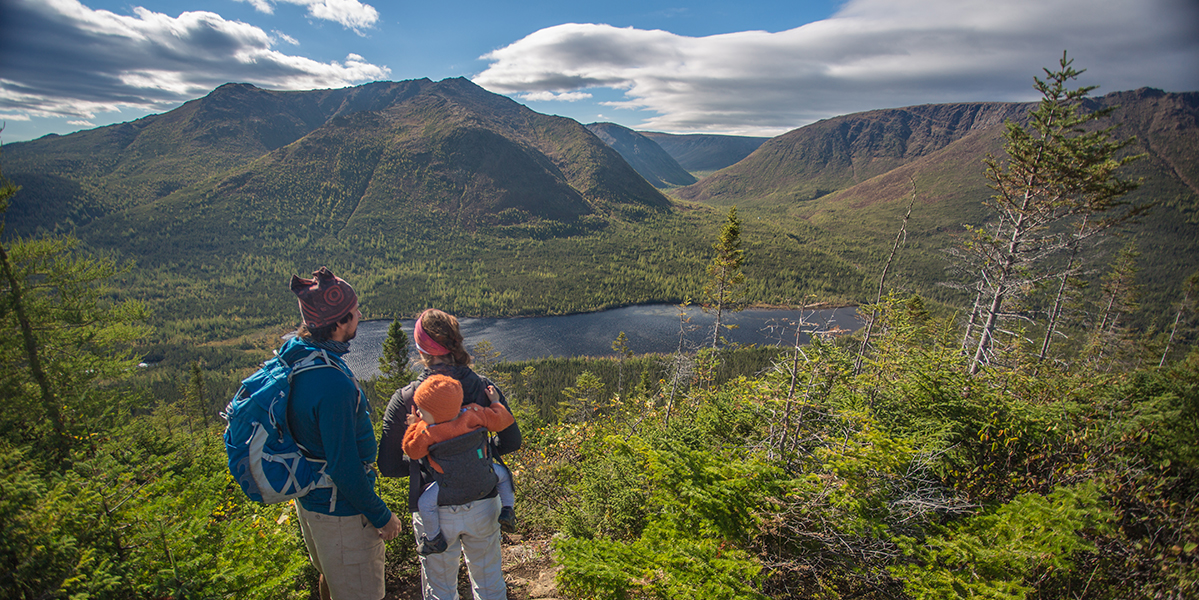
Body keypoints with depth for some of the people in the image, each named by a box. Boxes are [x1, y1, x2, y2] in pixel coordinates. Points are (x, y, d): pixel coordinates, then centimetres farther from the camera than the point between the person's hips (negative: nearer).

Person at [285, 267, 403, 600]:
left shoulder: (293, 353, -5)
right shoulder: (333, 384, -35)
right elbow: (344, 467, -28)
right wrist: (381, 516, -14)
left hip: (308, 495, 9)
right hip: (340, 509, -9)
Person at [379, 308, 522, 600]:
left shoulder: (404, 400, -15)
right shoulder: (484, 388, -11)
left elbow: (388, 466, -9)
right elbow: (511, 442, -1)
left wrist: (422, 464, 7)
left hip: (434, 513, -1)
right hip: (483, 506, 2)